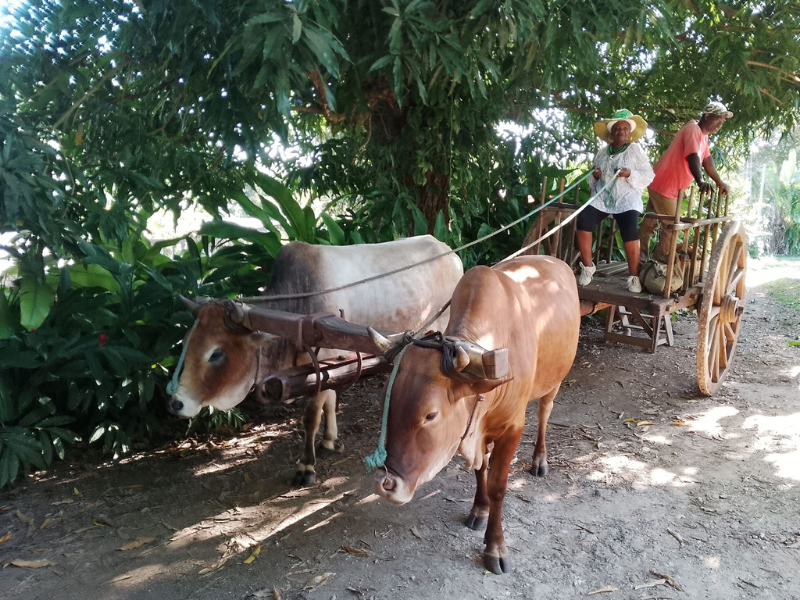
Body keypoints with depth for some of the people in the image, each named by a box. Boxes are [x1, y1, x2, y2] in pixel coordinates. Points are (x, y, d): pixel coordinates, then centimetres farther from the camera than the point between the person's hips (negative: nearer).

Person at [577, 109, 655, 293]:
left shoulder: (636, 150, 3)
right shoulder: (602, 152, 13)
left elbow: (648, 175, -2)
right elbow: (592, 180, 22)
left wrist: (630, 174, -19)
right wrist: (595, 175, -3)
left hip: (626, 199, -3)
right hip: (602, 198, 4)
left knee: (630, 230, -28)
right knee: (583, 220, -21)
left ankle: (634, 276, -16)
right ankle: (587, 266, -6)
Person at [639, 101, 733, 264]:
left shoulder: (703, 134, 13)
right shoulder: (693, 130, -18)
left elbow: (707, 159, 17)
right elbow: (693, 157, -32)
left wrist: (719, 182, 16)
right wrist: (700, 181, -45)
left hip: (661, 183, 10)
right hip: (664, 185, -10)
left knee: (651, 221, 15)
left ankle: (641, 253, 23)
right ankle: (661, 255, 14)